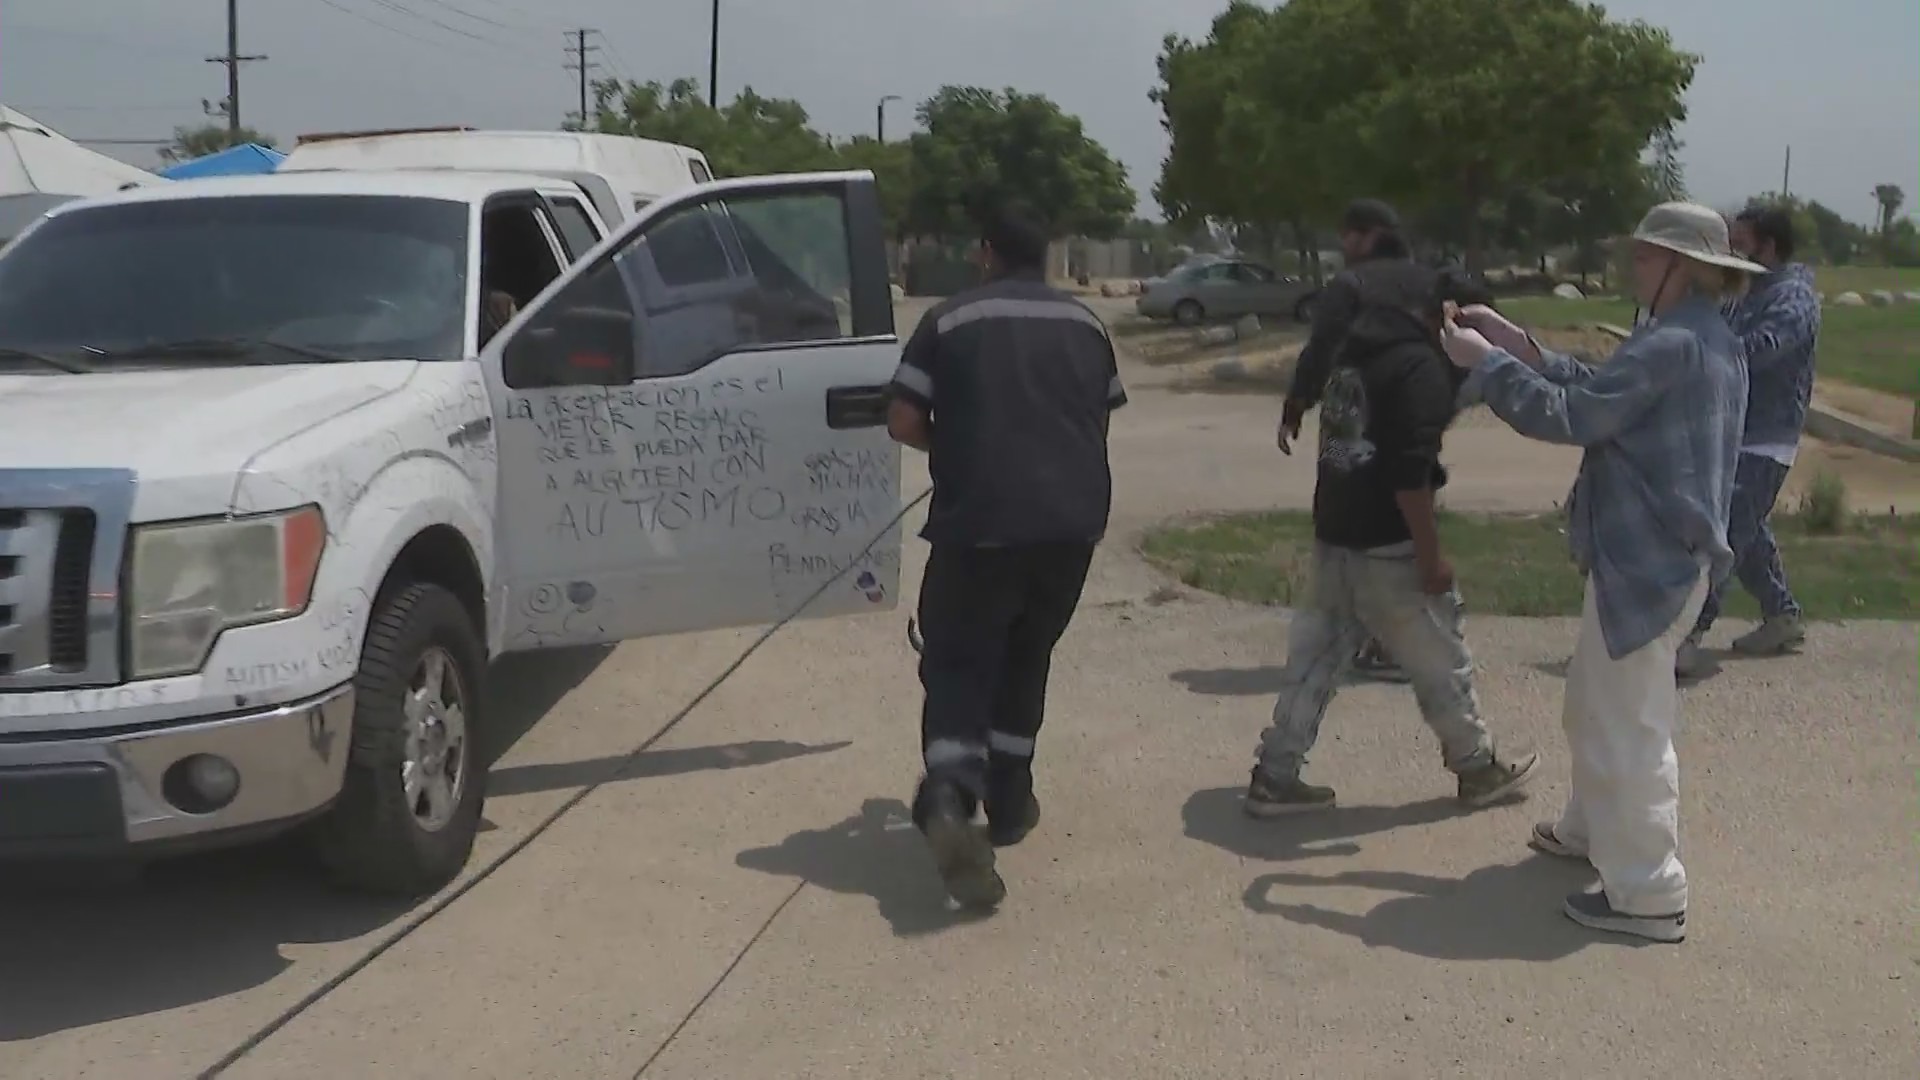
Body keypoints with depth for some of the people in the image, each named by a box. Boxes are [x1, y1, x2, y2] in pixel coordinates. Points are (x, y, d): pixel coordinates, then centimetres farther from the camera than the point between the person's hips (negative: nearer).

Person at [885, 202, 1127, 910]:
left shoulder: (949, 322, 2)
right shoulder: (1085, 325, 14)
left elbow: (902, 423, -2)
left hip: (979, 519, -3)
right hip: (1071, 519, 4)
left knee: (958, 663, 1)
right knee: (1025, 659, 21)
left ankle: (948, 798, -24)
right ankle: (1007, 800, 27)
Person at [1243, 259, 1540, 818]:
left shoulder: (1349, 359, 12)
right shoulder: (1416, 364, -15)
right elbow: (1410, 472, -21)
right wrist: (1431, 554, -17)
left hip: (1334, 537, 8)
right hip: (1387, 547, -8)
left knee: (1316, 655, 11)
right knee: (1440, 659, 8)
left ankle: (1275, 777, 12)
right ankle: (1479, 768, 24)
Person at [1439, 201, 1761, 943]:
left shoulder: (1672, 345, -22)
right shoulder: (1705, 340, 12)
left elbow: (1571, 415, -21)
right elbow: (1599, 391, 15)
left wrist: (1484, 361, -11)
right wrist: (1517, 344, 10)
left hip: (1646, 561, -11)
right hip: (1658, 554, 11)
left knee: (1628, 725, -3)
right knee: (1596, 705, 25)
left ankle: (1649, 894, 4)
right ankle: (1593, 829, 42)